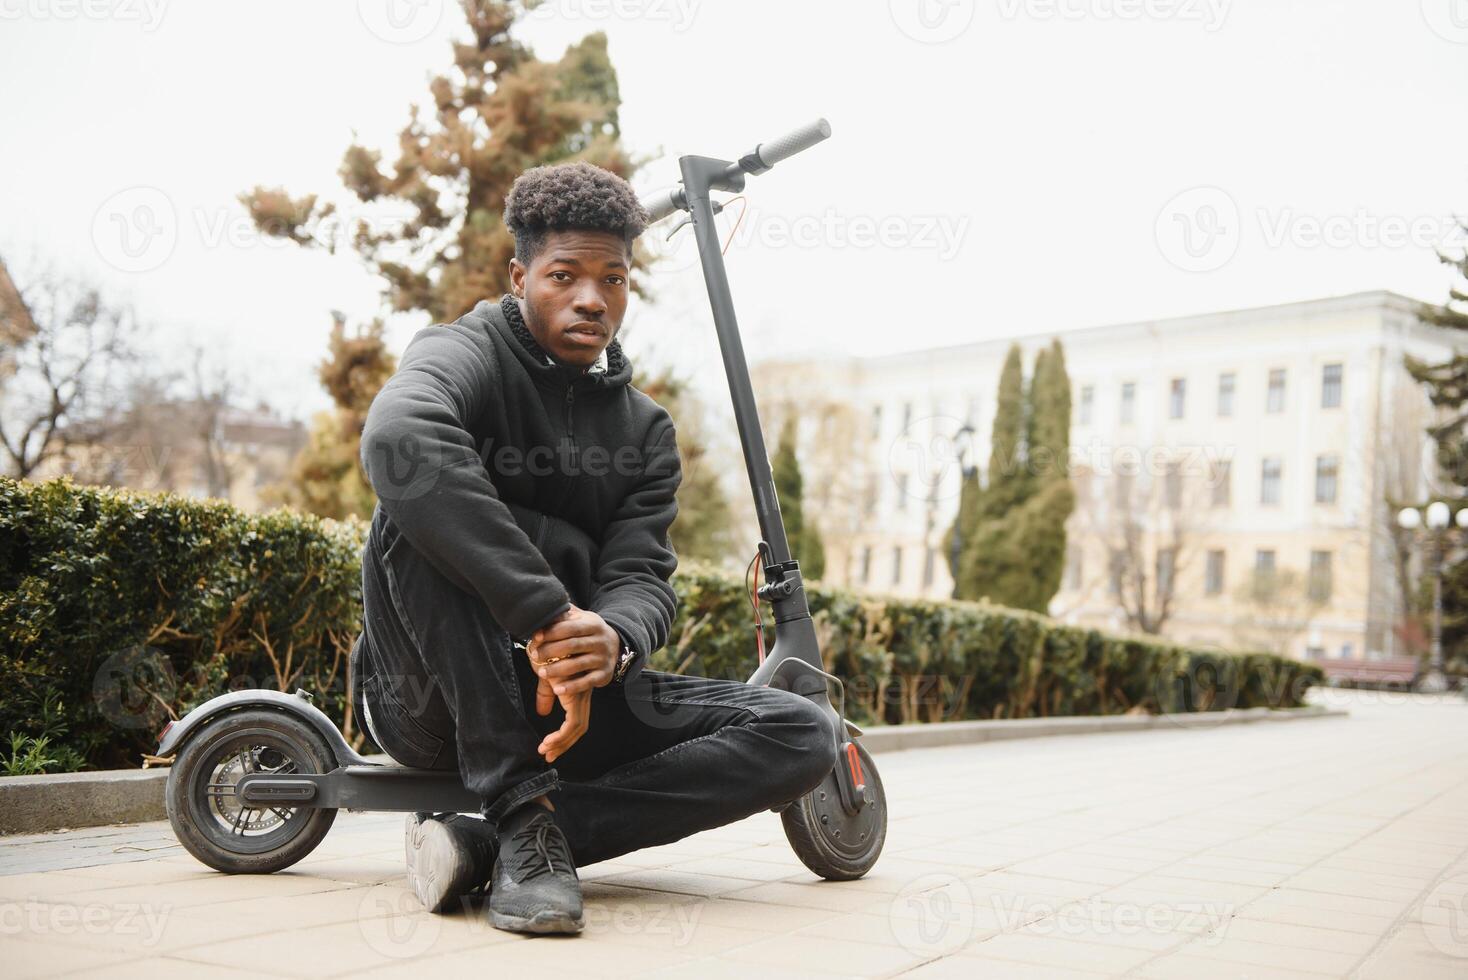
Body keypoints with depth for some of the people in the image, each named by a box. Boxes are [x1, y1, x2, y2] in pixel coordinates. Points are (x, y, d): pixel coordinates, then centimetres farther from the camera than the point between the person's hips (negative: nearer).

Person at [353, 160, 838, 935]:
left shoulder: (644, 429, 8)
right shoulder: (466, 355, -8)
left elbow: (644, 576, -6)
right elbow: (397, 441, -34)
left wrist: (613, 641, -33)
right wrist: (547, 616, -41)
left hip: (575, 698, 5)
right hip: (437, 697, -4)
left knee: (801, 736, -14)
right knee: (422, 508, -31)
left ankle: (483, 841, -22)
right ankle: (523, 814, -31)